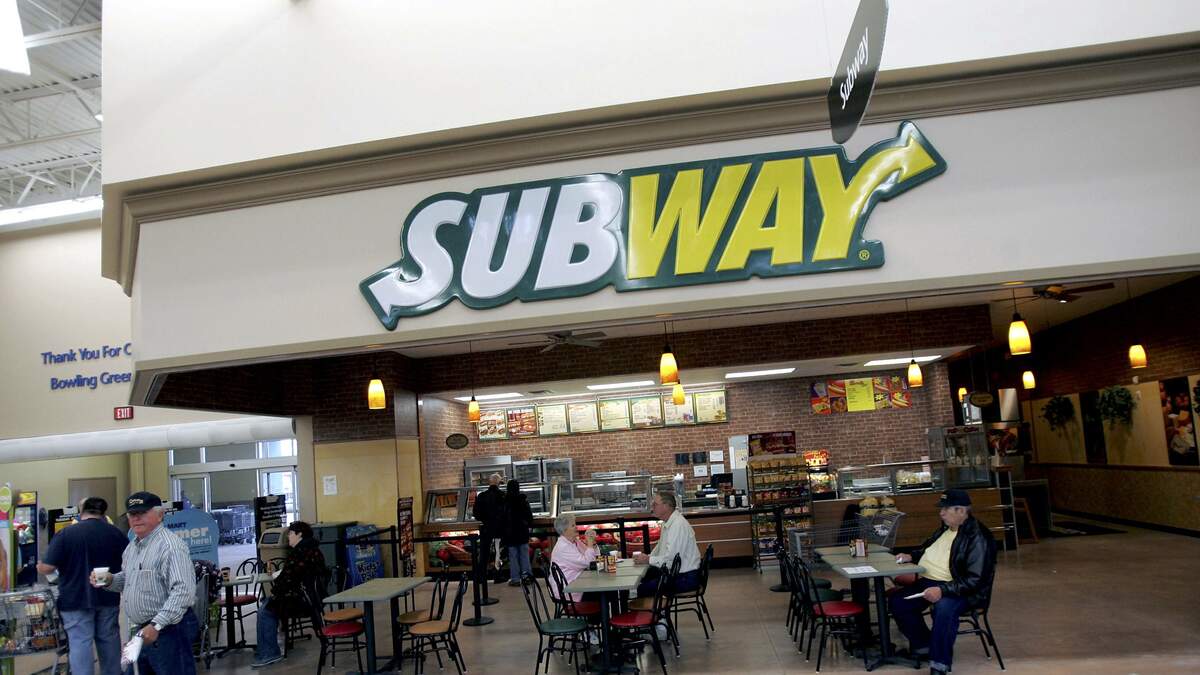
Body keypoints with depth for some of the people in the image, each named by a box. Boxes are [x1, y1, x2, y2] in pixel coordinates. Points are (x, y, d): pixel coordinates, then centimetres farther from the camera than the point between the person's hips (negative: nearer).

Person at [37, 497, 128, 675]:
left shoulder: (65, 534, -11)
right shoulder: (116, 533, 1)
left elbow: (47, 568, -14)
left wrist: (40, 567, 9)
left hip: (76, 599, -3)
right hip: (108, 598, 4)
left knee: (80, 643, 0)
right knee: (109, 640, 15)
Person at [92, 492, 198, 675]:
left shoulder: (170, 546, -18)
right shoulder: (132, 546, 13)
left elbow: (183, 591, -26)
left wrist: (156, 625, -29)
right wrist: (109, 580, 7)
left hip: (167, 630, -9)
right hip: (139, 632, 9)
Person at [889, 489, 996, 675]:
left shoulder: (977, 538, -16)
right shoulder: (945, 529, 11)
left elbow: (975, 581, -23)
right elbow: (928, 548, 33)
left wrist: (942, 590, -32)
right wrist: (912, 556, 13)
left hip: (960, 590, -8)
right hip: (928, 582, 9)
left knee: (944, 608, -38)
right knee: (897, 602, -6)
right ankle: (923, 645, 13)